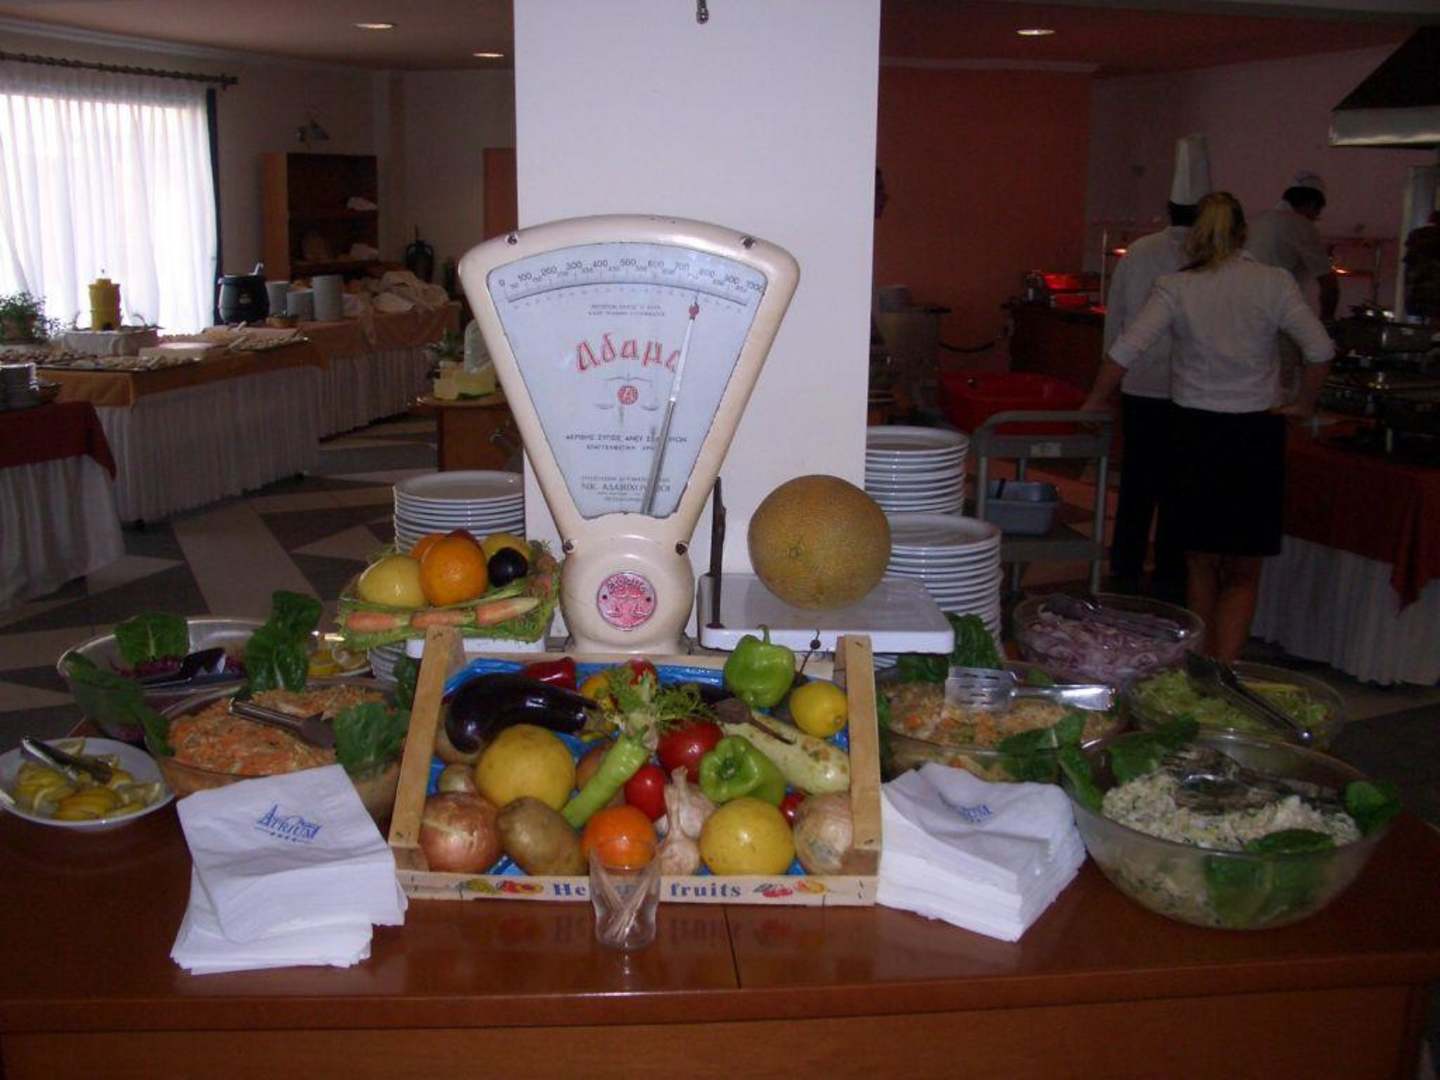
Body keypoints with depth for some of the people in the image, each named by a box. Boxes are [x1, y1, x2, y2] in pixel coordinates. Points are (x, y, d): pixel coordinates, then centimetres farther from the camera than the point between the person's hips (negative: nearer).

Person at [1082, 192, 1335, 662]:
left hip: (1195, 432, 1)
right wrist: (1304, 404, 6)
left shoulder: (1176, 287, -5)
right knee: (1243, 574, 8)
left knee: (1201, 567, 16)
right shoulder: (1273, 283, -3)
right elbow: (1320, 349, -9)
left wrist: (1094, 403, 0)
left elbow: (1126, 350, -12)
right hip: (1256, 434, 0)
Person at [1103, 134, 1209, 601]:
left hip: (1139, 388, 4)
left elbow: (1115, 318, 7)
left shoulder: (1137, 253, 0)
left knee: (1137, 481, 13)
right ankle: (1169, 578, 16)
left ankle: (1126, 572, 21)